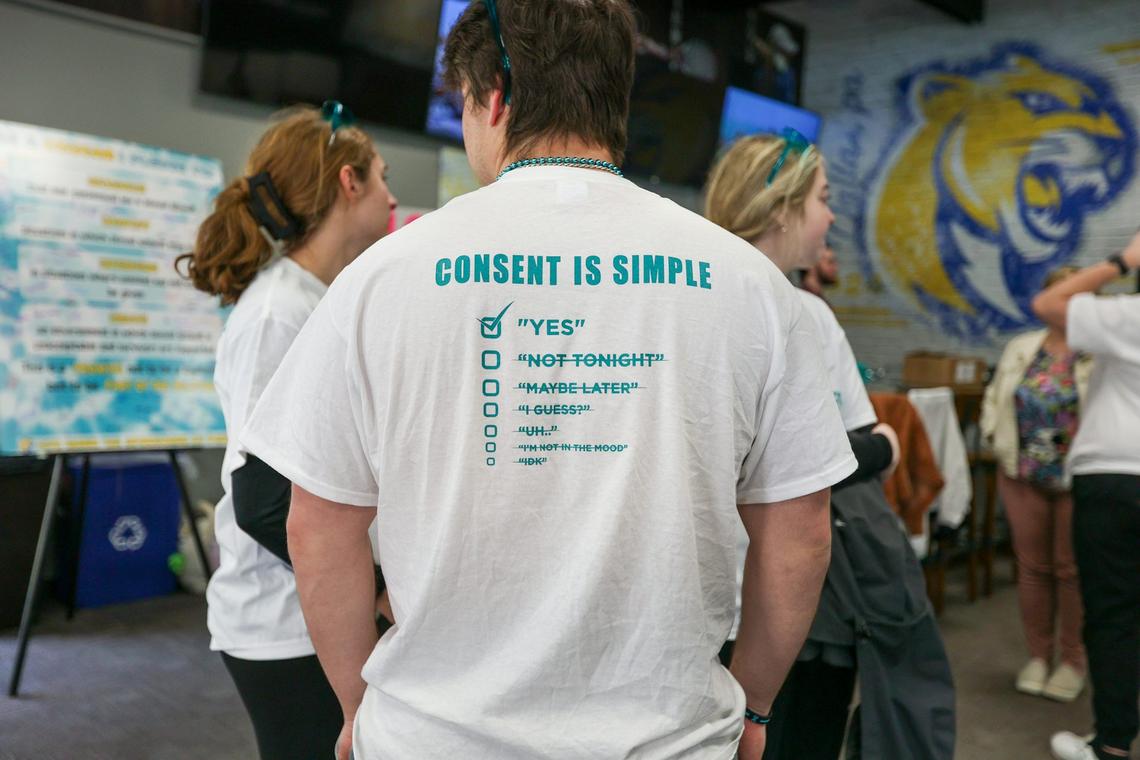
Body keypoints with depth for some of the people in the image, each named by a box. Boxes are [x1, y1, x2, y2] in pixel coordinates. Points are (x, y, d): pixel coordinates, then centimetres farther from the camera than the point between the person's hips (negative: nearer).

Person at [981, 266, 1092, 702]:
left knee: (1071, 569, 5)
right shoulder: (1020, 349, 9)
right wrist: (998, 442, 2)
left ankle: (1073, 662, 21)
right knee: (1033, 566, 10)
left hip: (1078, 480, -3)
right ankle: (1038, 656, 24)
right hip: (1022, 475, 4)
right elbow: (994, 398, 13)